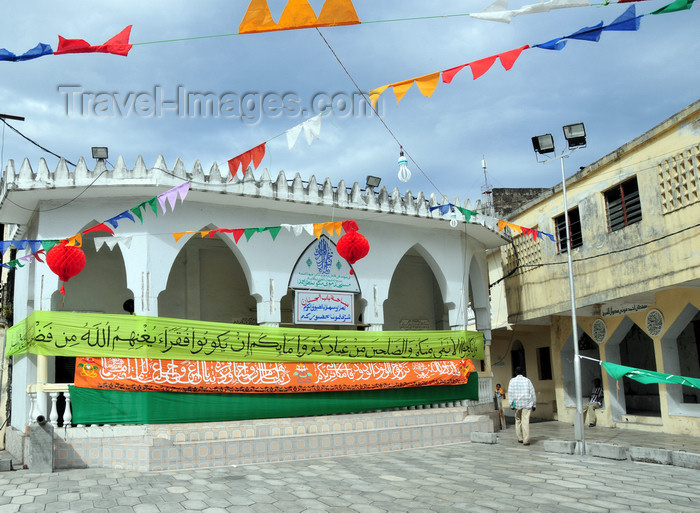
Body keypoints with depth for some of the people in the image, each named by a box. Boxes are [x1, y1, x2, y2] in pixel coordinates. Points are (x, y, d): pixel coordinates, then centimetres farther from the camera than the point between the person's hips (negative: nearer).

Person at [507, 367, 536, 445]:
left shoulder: (512, 381, 3)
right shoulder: (527, 380, 5)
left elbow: (510, 393, -4)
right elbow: (532, 393, 4)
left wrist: (511, 404, -3)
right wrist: (534, 405, 9)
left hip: (517, 403, 0)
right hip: (527, 404, 0)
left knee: (518, 420, 16)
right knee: (526, 421, -6)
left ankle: (520, 438, 18)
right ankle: (526, 440, -12)